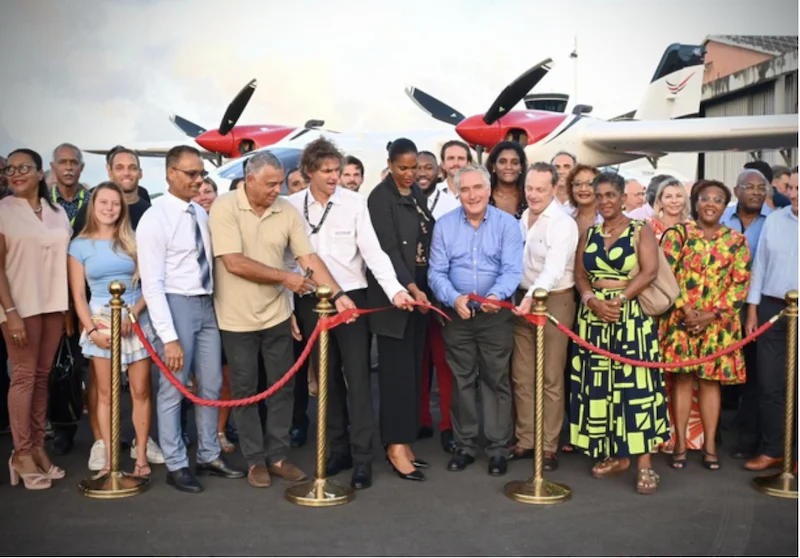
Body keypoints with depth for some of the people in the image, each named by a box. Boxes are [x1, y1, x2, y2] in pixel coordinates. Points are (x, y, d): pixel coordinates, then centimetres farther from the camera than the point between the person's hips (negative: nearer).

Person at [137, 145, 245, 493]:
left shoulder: (201, 214, 9)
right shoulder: (155, 219, -12)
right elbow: (152, 284, -15)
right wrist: (169, 337, -19)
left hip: (206, 305, 7)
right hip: (176, 305, -7)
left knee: (211, 385, 14)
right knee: (173, 389, 3)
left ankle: (209, 457, 28)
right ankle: (176, 465, 18)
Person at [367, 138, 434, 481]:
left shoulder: (417, 193, 13)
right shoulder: (380, 196, -9)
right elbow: (388, 248, -17)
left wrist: (422, 288, 8)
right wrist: (410, 288, -24)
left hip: (419, 290, 7)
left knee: (413, 369, 8)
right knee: (397, 370, -5)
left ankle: (405, 440, 15)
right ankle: (396, 446, 0)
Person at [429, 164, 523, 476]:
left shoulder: (507, 224, -3)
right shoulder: (444, 225, 2)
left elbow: (512, 270, -12)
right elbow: (437, 272, -2)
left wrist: (496, 295, -32)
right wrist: (454, 298, -20)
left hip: (496, 315, -2)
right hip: (456, 315, 2)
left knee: (497, 380, 4)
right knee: (461, 381, 9)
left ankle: (498, 449, 14)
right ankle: (464, 446, 20)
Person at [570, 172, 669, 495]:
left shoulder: (640, 231, 2)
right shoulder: (588, 234, 13)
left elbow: (649, 271, -10)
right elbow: (580, 275, 8)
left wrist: (619, 300, -18)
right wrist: (592, 300, -11)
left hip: (631, 316, -4)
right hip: (594, 317, 5)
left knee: (635, 384, -8)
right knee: (599, 386, 5)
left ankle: (643, 463, -5)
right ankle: (615, 455, 16)